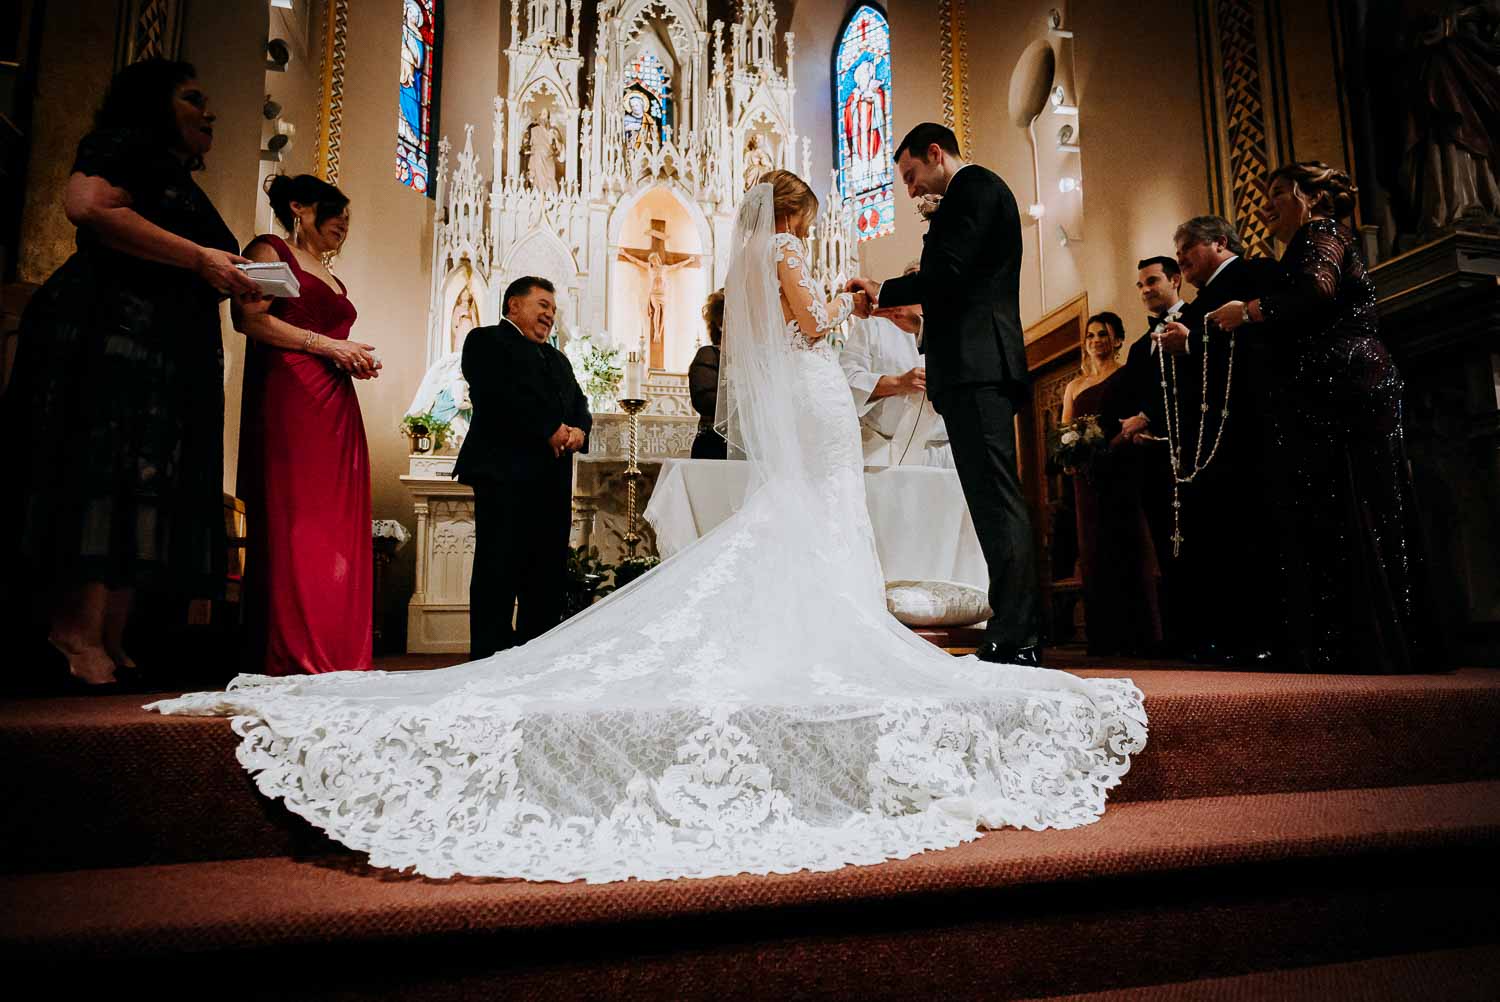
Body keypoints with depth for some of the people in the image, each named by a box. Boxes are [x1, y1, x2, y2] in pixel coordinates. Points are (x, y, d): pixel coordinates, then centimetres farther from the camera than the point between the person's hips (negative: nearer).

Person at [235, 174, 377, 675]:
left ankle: (336, 656, 2)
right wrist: (328, 345, -10)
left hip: (337, 408, 8)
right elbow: (248, 317, -9)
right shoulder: (270, 251, 5)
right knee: (293, 526, -12)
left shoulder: (332, 279, 28)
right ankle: (290, 657, -10)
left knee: (338, 530, 1)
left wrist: (355, 361, 10)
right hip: (289, 400, -8)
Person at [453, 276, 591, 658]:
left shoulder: (557, 358, 29)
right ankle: (490, 658, 0)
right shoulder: (486, 341, 6)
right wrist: (551, 430, -13)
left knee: (548, 577, 5)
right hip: (504, 472, -7)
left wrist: (579, 430, -4)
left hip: (552, 479, 7)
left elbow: (579, 404, 19)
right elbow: (498, 397, -11)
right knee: (499, 572, -5)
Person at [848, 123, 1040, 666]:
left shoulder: (974, 187, 0)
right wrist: (918, 309, 24)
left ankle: (1013, 640, -14)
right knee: (995, 499, 7)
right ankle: (1016, 637, 10)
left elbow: (948, 270, -14)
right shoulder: (979, 193, 29)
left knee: (995, 498, -14)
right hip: (979, 367, 10)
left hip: (976, 365, -10)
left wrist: (885, 292, -1)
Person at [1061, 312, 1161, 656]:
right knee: (1094, 552, 2)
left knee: (1130, 548, -5)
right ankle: (1104, 638, 6)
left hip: (1124, 472, -5)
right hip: (1088, 477, 5)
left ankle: (1141, 638, -1)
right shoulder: (1074, 386, 20)